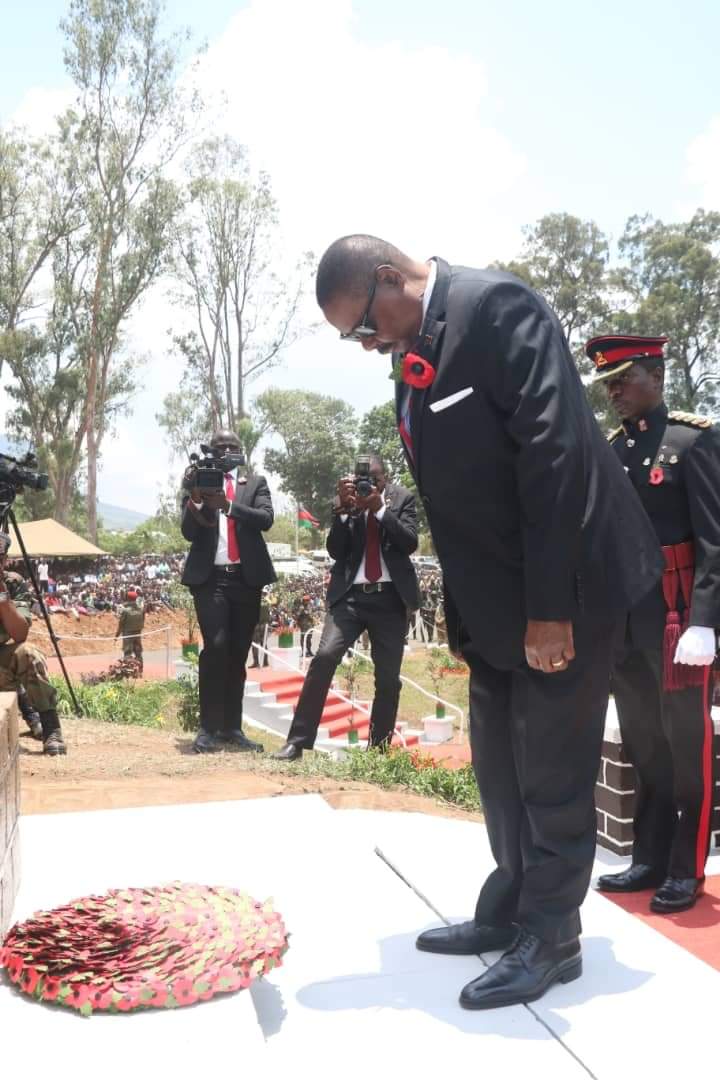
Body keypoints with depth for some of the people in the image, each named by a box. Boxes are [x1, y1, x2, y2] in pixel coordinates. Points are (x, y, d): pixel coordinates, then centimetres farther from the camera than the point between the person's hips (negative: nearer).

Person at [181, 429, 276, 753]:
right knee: (215, 646, -17)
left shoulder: (256, 483, 12)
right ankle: (208, 728, -10)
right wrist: (195, 500, -18)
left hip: (247, 578, 2)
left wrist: (228, 505, -19)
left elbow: (266, 519, -6)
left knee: (238, 654, 6)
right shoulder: (199, 482, 9)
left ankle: (232, 728, 13)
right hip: (210, 577, -2)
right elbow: (189, 532, -1)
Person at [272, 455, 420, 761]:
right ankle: (298, 741, -13)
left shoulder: (403, 498, 6)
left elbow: (410, 543, -7)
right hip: (350, 595, 0)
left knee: (388, 677, 3)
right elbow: (335, 551, -2)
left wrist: (379, 508, -15)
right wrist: (344, 509, -14)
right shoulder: (344, 500, 6)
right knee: (324, 656, -18)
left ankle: (379, 749, 17)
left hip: (390, 597, 1)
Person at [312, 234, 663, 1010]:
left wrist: (550, 606, -24)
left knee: (552, 767, 3)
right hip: (492, 598, 9)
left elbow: (553, 453, -23)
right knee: (500, 765, 16)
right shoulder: (417, 356, 10)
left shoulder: (497, 305, -16)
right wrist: (461, 604, 11)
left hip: (563, 585, -9)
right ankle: (509, 914, 33)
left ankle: (551, 937, 20)